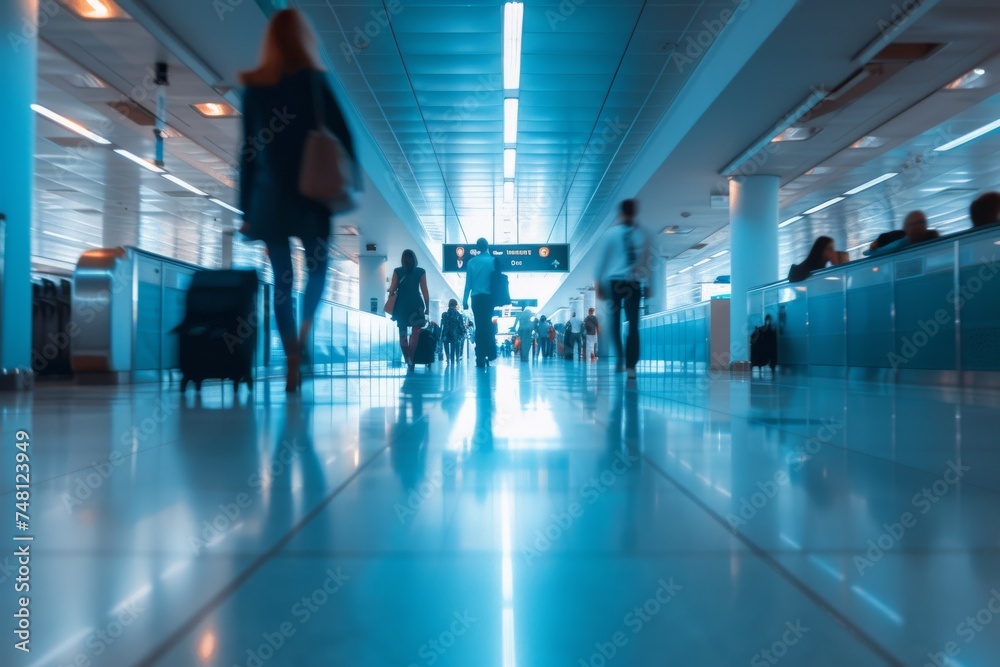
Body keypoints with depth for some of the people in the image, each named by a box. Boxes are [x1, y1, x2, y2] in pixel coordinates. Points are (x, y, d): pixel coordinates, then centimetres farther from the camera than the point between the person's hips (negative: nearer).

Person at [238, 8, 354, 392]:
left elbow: (247, 151, 7)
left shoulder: (253, 87, 7)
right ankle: (305, 328, -12)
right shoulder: (315, 80, 1)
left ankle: (292, 365, 1)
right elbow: (342, 134, -4)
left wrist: (247, 209, 9)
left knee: (282, 278, 5)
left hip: (269, 194, 2)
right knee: (317, 266, 15)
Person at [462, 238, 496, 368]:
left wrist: (465, 300, 3)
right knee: (487, 324, 12)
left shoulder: (471, 262, 3)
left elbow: (468, 283, 1)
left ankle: (481, 358, -2)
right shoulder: (493, 260, 2)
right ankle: (490, 353, 0)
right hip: (489, 297, 0)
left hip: (476, 297, 0)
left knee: (479, 326, 2)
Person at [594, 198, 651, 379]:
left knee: (615, 321, 10)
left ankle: (621, 358, 0)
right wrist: (648, 285, 15)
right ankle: (630, 365, -4)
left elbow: (603, 258, 0)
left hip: (614, 281, -1)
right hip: (635, 283, 1)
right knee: (633, 324, 2)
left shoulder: (612, 232, -1)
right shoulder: (644, 234, 4)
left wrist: (598, 282, 6)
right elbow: (648, 261, 8)